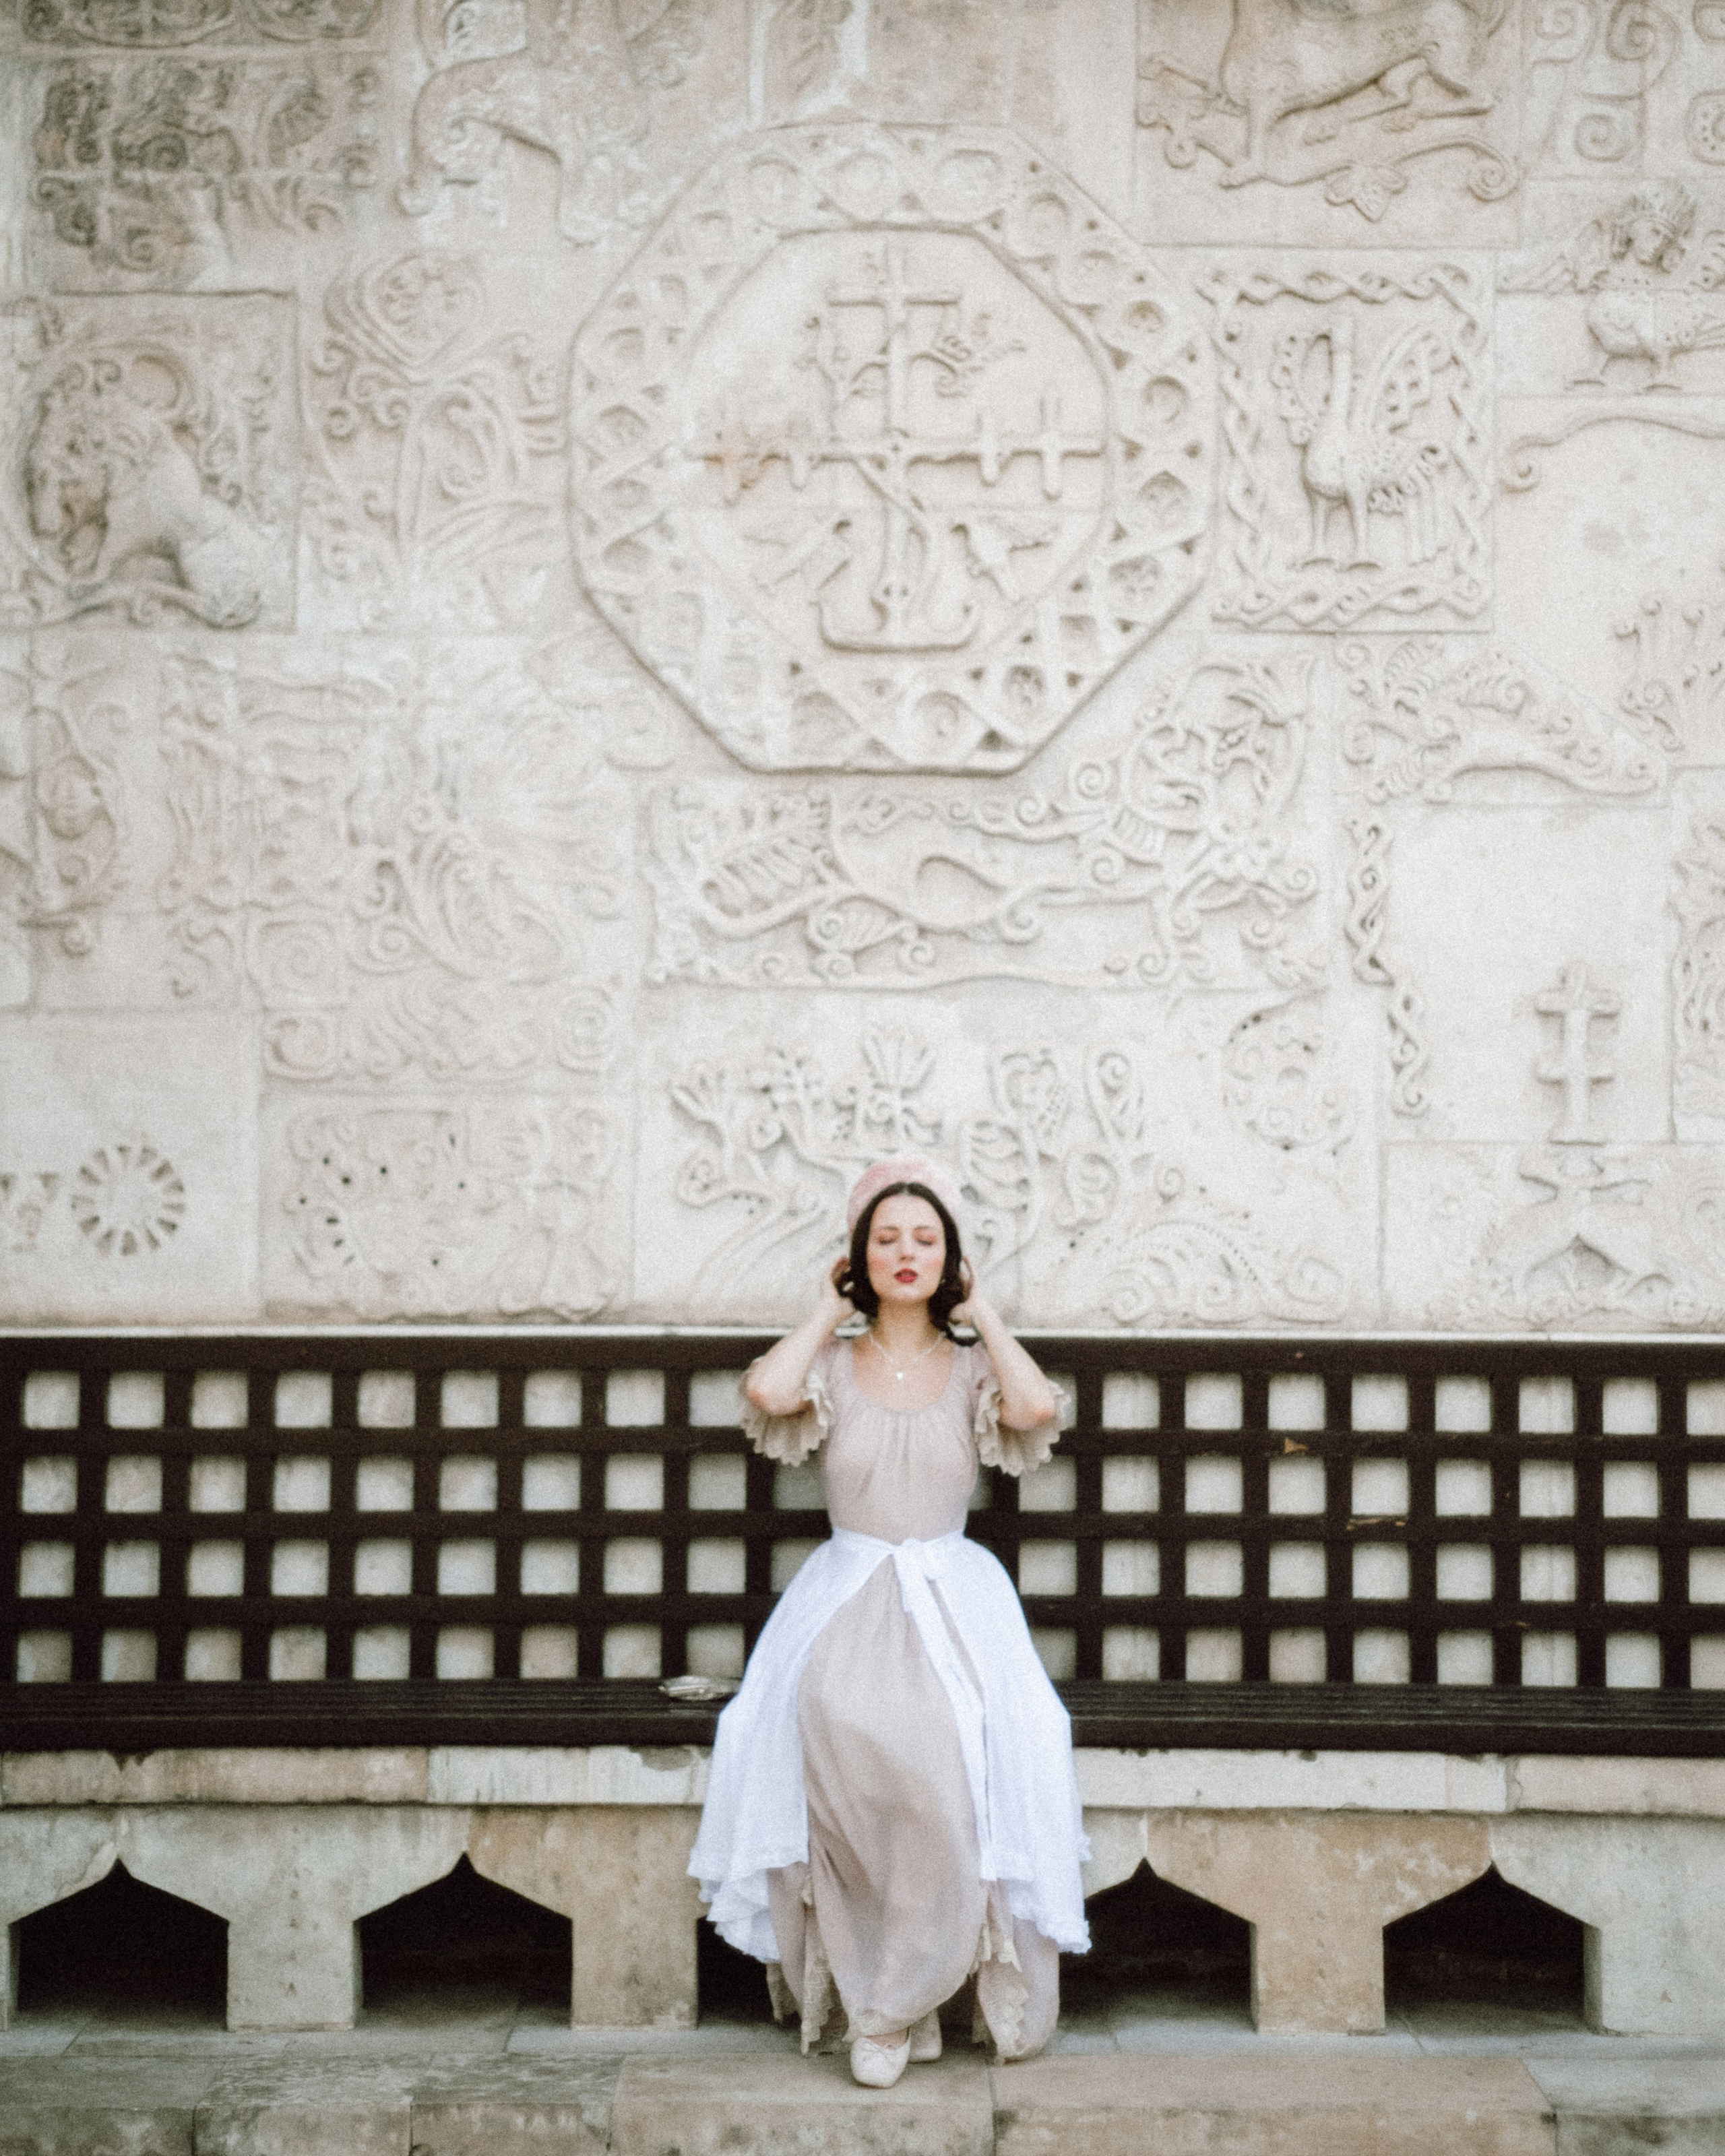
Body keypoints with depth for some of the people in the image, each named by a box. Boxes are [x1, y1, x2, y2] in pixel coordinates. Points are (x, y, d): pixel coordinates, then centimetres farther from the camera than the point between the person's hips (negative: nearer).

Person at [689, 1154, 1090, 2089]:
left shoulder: (972, 1369, 9)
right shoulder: (833, 1365, 8)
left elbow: (1036, 1407, -14)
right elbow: (766, 1391, -15)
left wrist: (982, 1313, 0)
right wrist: (829, 1310, 1)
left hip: (954, 1598, 0)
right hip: (847, 1593, 0)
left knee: (943, 1736, -33)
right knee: (835, 1718, -34)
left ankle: (895, 1996, -17)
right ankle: (875, 1986, -19)